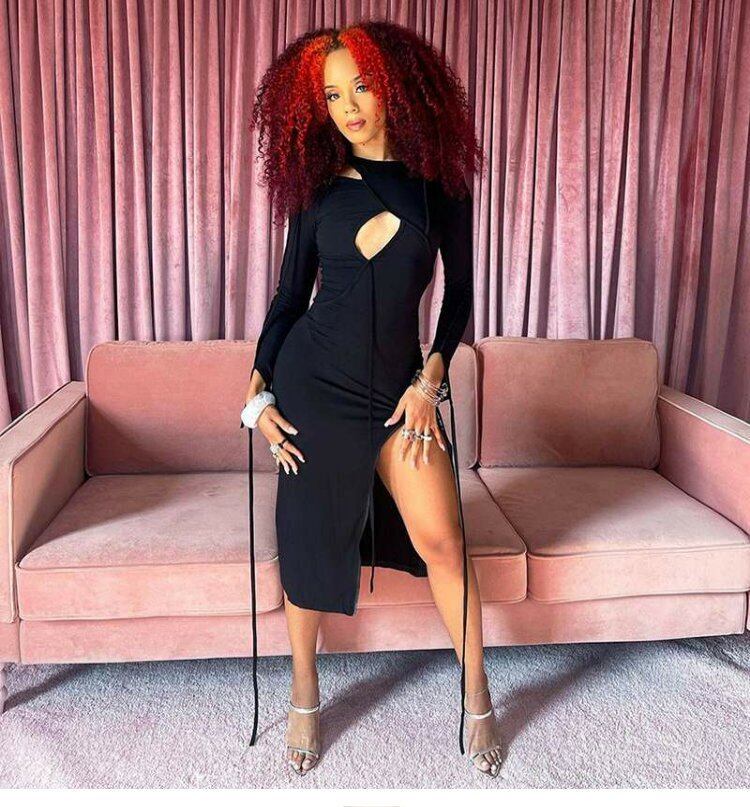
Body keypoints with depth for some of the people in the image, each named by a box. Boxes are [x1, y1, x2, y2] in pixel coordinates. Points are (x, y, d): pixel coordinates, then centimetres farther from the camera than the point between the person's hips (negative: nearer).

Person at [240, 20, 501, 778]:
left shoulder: (438, 181, 2)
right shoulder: (317, 186, 3)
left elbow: (459, 289, 5)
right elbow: (290, 293, 5)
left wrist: (431, 379, -5)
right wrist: (258, 389, -2)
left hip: (399, 385, 0)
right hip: (313, 379, 1)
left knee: (439, 539, -3)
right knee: (308, 540, 7)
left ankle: (476, 696, 19)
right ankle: (304, 697, 28)